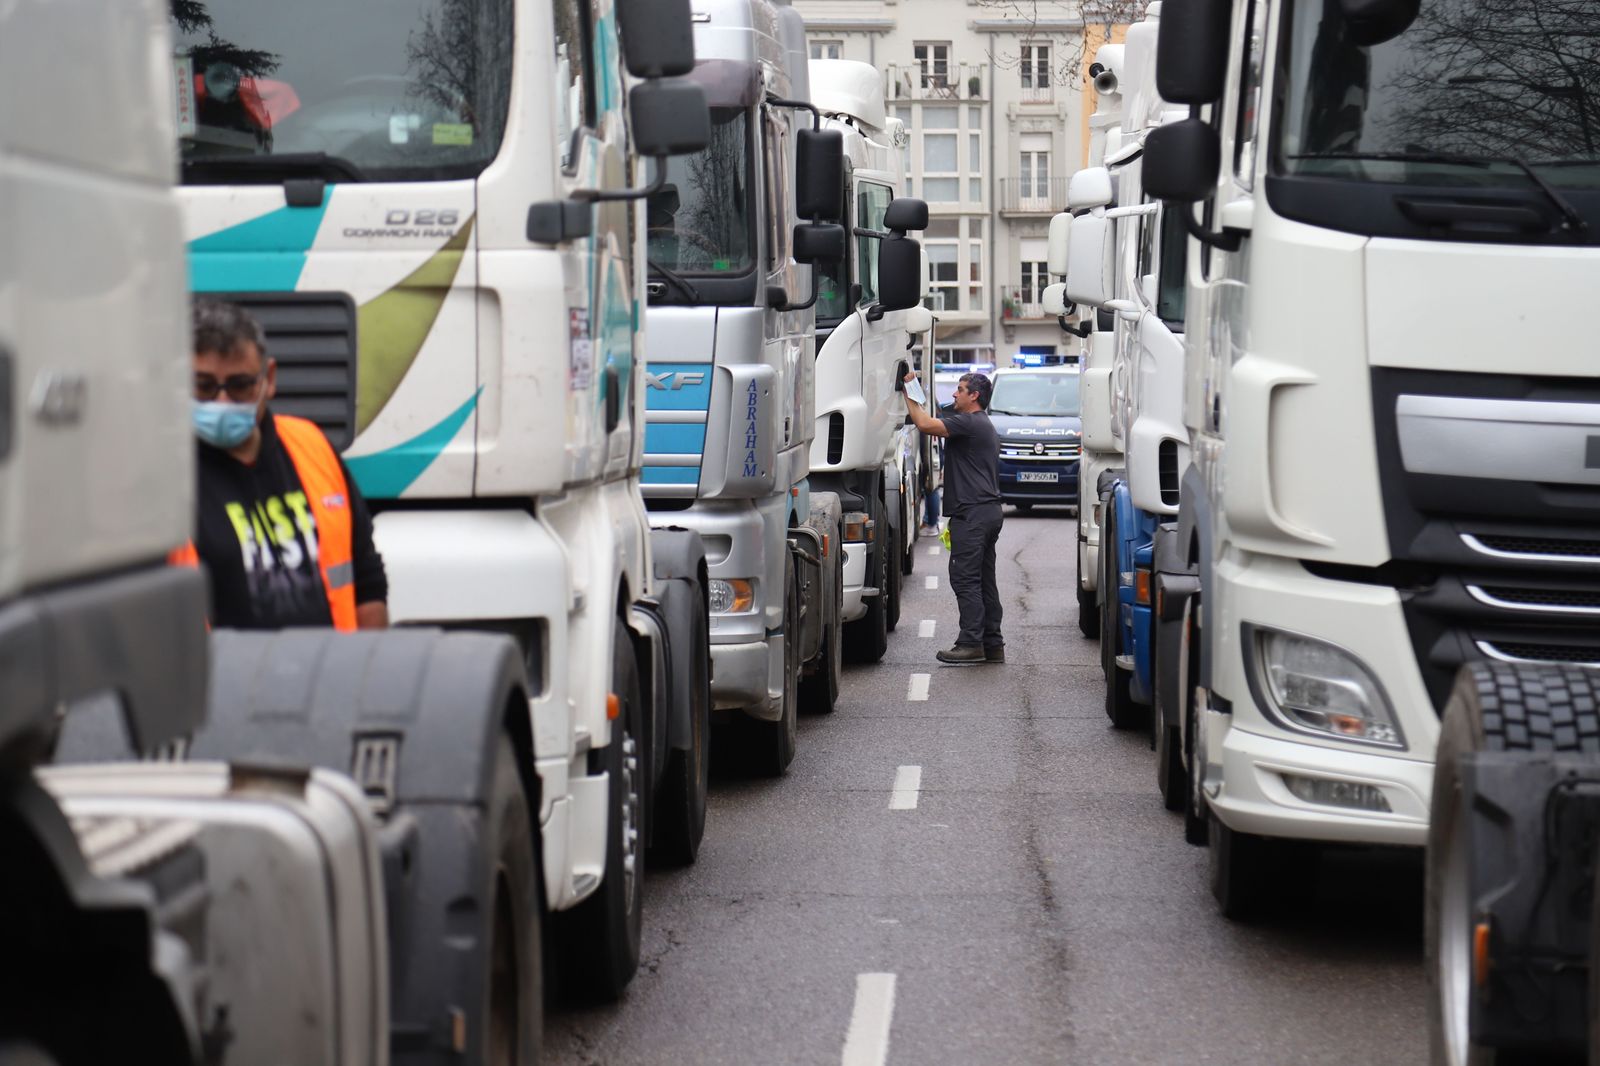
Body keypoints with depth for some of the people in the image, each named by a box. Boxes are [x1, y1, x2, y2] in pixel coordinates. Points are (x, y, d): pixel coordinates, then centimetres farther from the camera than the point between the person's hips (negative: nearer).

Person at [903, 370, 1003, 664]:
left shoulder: (969, 423, -12)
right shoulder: (986, 426, 23)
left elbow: (925, 424, -22)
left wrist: (909, 394, -9)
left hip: (971, 513, -11)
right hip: (989, 510, 11)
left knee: (965, 578, -9)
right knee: (985, 579, 11)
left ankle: (971, 643, -11)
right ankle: (993, 645, 12)